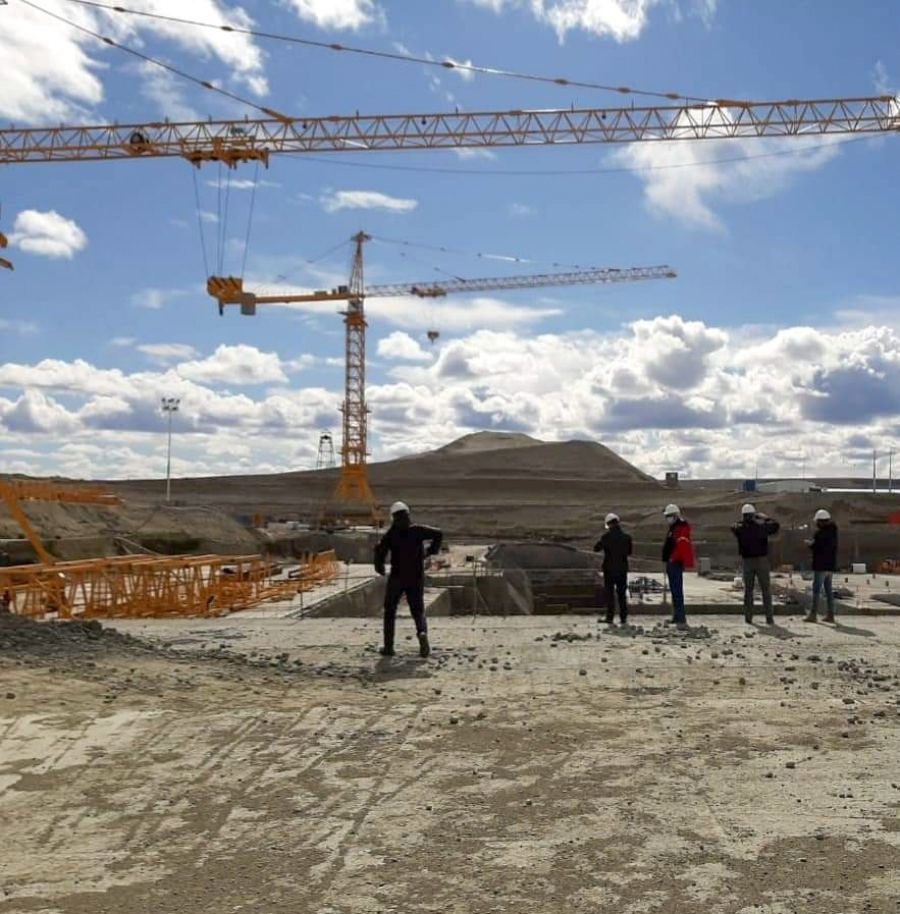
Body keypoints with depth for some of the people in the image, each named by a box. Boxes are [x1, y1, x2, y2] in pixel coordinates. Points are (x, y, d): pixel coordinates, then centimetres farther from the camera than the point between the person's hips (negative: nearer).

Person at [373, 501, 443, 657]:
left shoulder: (391, 533, -3)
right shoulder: (417, 530, 0)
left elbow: (380, 549, -14)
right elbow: (438, 534, -8)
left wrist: (379, 567, 3)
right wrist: (432, 550, 6)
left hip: (397, 577, -1)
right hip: (416, 578, 1)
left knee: (390, 611, 14)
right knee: (418, 610, 10)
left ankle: (388, 646, 11)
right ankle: (422, 632, -20)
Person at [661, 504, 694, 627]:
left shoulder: (681, 529, -15)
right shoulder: (674, 528, 19)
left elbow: (682, 546, -25)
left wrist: (673, 558, -22)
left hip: (676, 563, -11)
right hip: (672, 563, 11)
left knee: (677, 591, -14)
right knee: (674, 590, 18)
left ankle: (681, 619, -17)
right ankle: (677, 617, 27)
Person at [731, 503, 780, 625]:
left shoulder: (739, 529, -3)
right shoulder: (761, 526, -6)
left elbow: (733, 527, 19)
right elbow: (776, 525, 8)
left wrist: (743, 521, 21)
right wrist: (764, 517, 17)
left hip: (747, 562, 1)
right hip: (762, 560, -1)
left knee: (748, 590, 12)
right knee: (766, 590, 5)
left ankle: (748, 617, 9)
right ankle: (769, 617, 3)